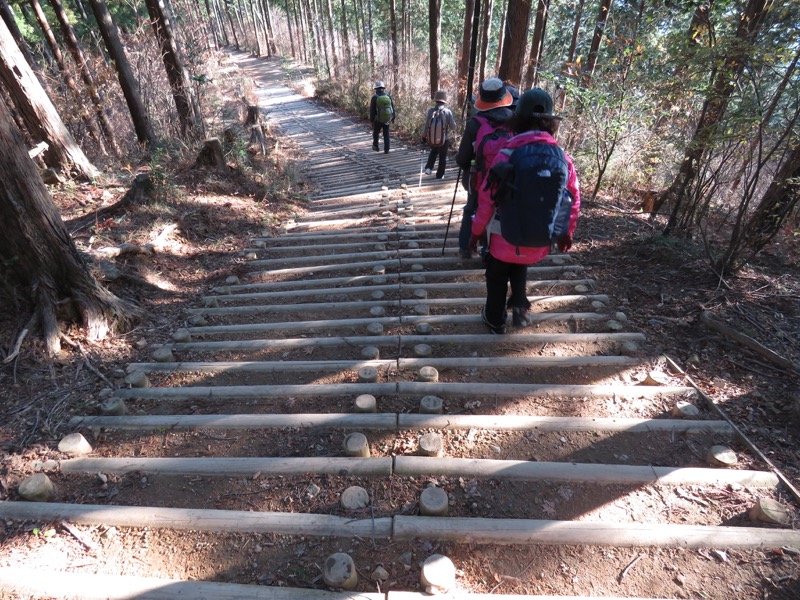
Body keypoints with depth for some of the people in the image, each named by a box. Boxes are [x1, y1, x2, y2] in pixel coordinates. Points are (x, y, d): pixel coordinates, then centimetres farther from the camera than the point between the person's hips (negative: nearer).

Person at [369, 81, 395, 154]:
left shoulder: (374, 97, -11)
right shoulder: (388, 96, -3)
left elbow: (372, 110, -9)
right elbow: (393, 107, 3)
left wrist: (371, 120, 0)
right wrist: (393, 118, 13)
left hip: (378, 120, -2)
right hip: (386, 119, 2)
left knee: (376, 132, 21)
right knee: (386, 135, 12)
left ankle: (376, 146, 29)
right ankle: (386, 150, 7)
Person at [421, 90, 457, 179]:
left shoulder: (430, 111, -13)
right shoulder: (447, 112, -17)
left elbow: (426, 126, -6)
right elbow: (453, 127, -11)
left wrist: (424, 136, 9)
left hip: (431, 140, 2)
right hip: (444, 140, -2)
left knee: (434, 151, 33)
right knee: (443, 158, 20)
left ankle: (428, 168, 24)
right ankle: (439, 175, 27)